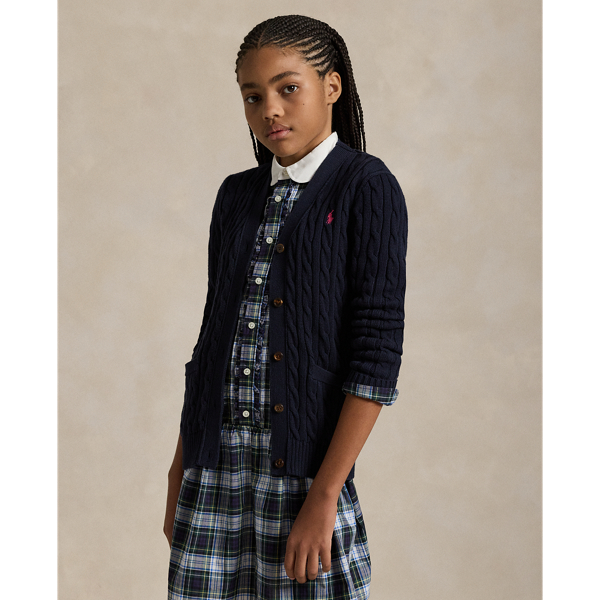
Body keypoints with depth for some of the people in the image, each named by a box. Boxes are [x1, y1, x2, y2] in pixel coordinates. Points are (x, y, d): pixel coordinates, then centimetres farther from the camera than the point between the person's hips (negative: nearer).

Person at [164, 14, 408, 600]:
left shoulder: (366, 187, -5)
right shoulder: (236, 195, 12)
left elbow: (377, 355, -11)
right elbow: (212, 333, 13)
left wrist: (324, 496, -15)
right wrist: (179, 470, 10)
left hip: (306, 460, -4)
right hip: (216, 459, 5)